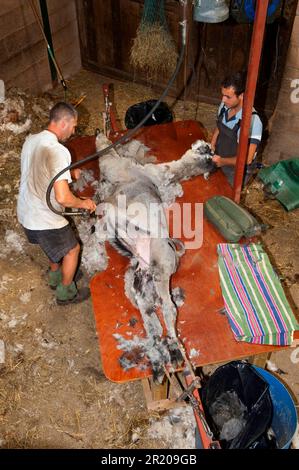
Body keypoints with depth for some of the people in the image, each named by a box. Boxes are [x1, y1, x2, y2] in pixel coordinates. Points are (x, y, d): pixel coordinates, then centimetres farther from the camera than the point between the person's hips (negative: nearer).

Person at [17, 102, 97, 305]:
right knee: (72, 249, 15)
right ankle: (66, 293, 30)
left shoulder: (31, 140, 0)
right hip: (44, 219, -8)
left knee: (56, 244, 32)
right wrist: (83, 203, -14)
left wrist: (67, 173, 21)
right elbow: (62, 197, -33)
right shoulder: (58, 151, -27)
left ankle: (55, 276, 52)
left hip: (26, 213, 8)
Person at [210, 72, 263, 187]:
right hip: (219, 161, 6)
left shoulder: (252, 121, -31)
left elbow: (247, 159, -30)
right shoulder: (224, 106, -11)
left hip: (237, 172, -6)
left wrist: (222, 161, -19)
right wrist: (211, 148, -5)